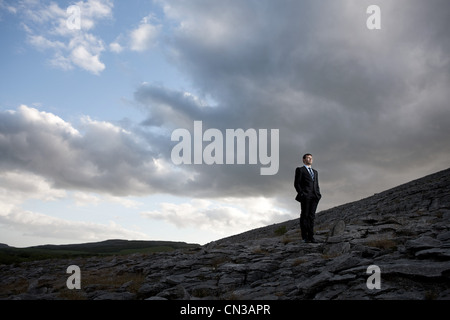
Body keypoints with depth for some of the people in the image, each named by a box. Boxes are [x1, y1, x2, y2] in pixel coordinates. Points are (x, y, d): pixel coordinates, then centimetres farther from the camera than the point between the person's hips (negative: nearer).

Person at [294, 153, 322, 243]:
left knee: (311, 215, 0)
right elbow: (296, 183, -1)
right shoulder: (300, 170, 7)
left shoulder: (315, 172, 26)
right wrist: (301, 194, -12)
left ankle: (311, 236, -2)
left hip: (314, 196, 5)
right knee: (305, 215, -6)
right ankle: (304, 237, -6)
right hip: (305, 195, -5)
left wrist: (318, 195, 7)